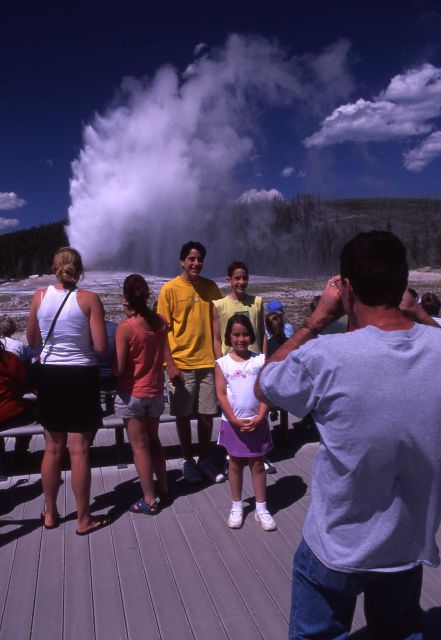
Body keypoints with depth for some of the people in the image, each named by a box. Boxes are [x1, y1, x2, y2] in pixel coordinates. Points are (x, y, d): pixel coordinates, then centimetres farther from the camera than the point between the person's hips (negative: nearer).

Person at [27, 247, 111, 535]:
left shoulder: (40, 296, 0)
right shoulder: (89, 299, -11)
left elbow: (32, 341, 9)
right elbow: (101, 347, -14)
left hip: (50, 376, 4)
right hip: (82, 377, -4)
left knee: (53, 449, 17)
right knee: (79, 450, 5)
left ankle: (51, 513, 32)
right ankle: (84, 519, 18)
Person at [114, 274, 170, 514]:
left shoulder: (125, 328, -18)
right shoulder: (161, 322, -4)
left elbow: (119, 368, -18)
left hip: (131, 394, -5)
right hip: (155, 391, 5)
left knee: (140, 446, 7)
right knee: (153, 441, 22)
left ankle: (150, 500, 15)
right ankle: (163, 489, 31)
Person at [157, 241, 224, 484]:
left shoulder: (210, 287, 5)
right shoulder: (170, 289, -6)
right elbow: (163, 329, -6)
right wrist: (170, 364, -12)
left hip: (208, 362, 3)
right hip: (181, 363, -3)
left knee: (207, 414, 10)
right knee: (183, 414, 8)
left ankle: (205, 459, 28)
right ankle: (188, 460, 26)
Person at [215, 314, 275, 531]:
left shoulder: (260, 360, -2)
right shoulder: (222, 363, -4)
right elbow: (221, 395, -6)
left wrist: (259, 418, -12)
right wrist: (235, 420, -13)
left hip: (257, 422, 0)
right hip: (233, 423, 0)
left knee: (257, 464, 10)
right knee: (235, 464, 13)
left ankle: (261, 508, 21)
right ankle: (237, 506, 28)